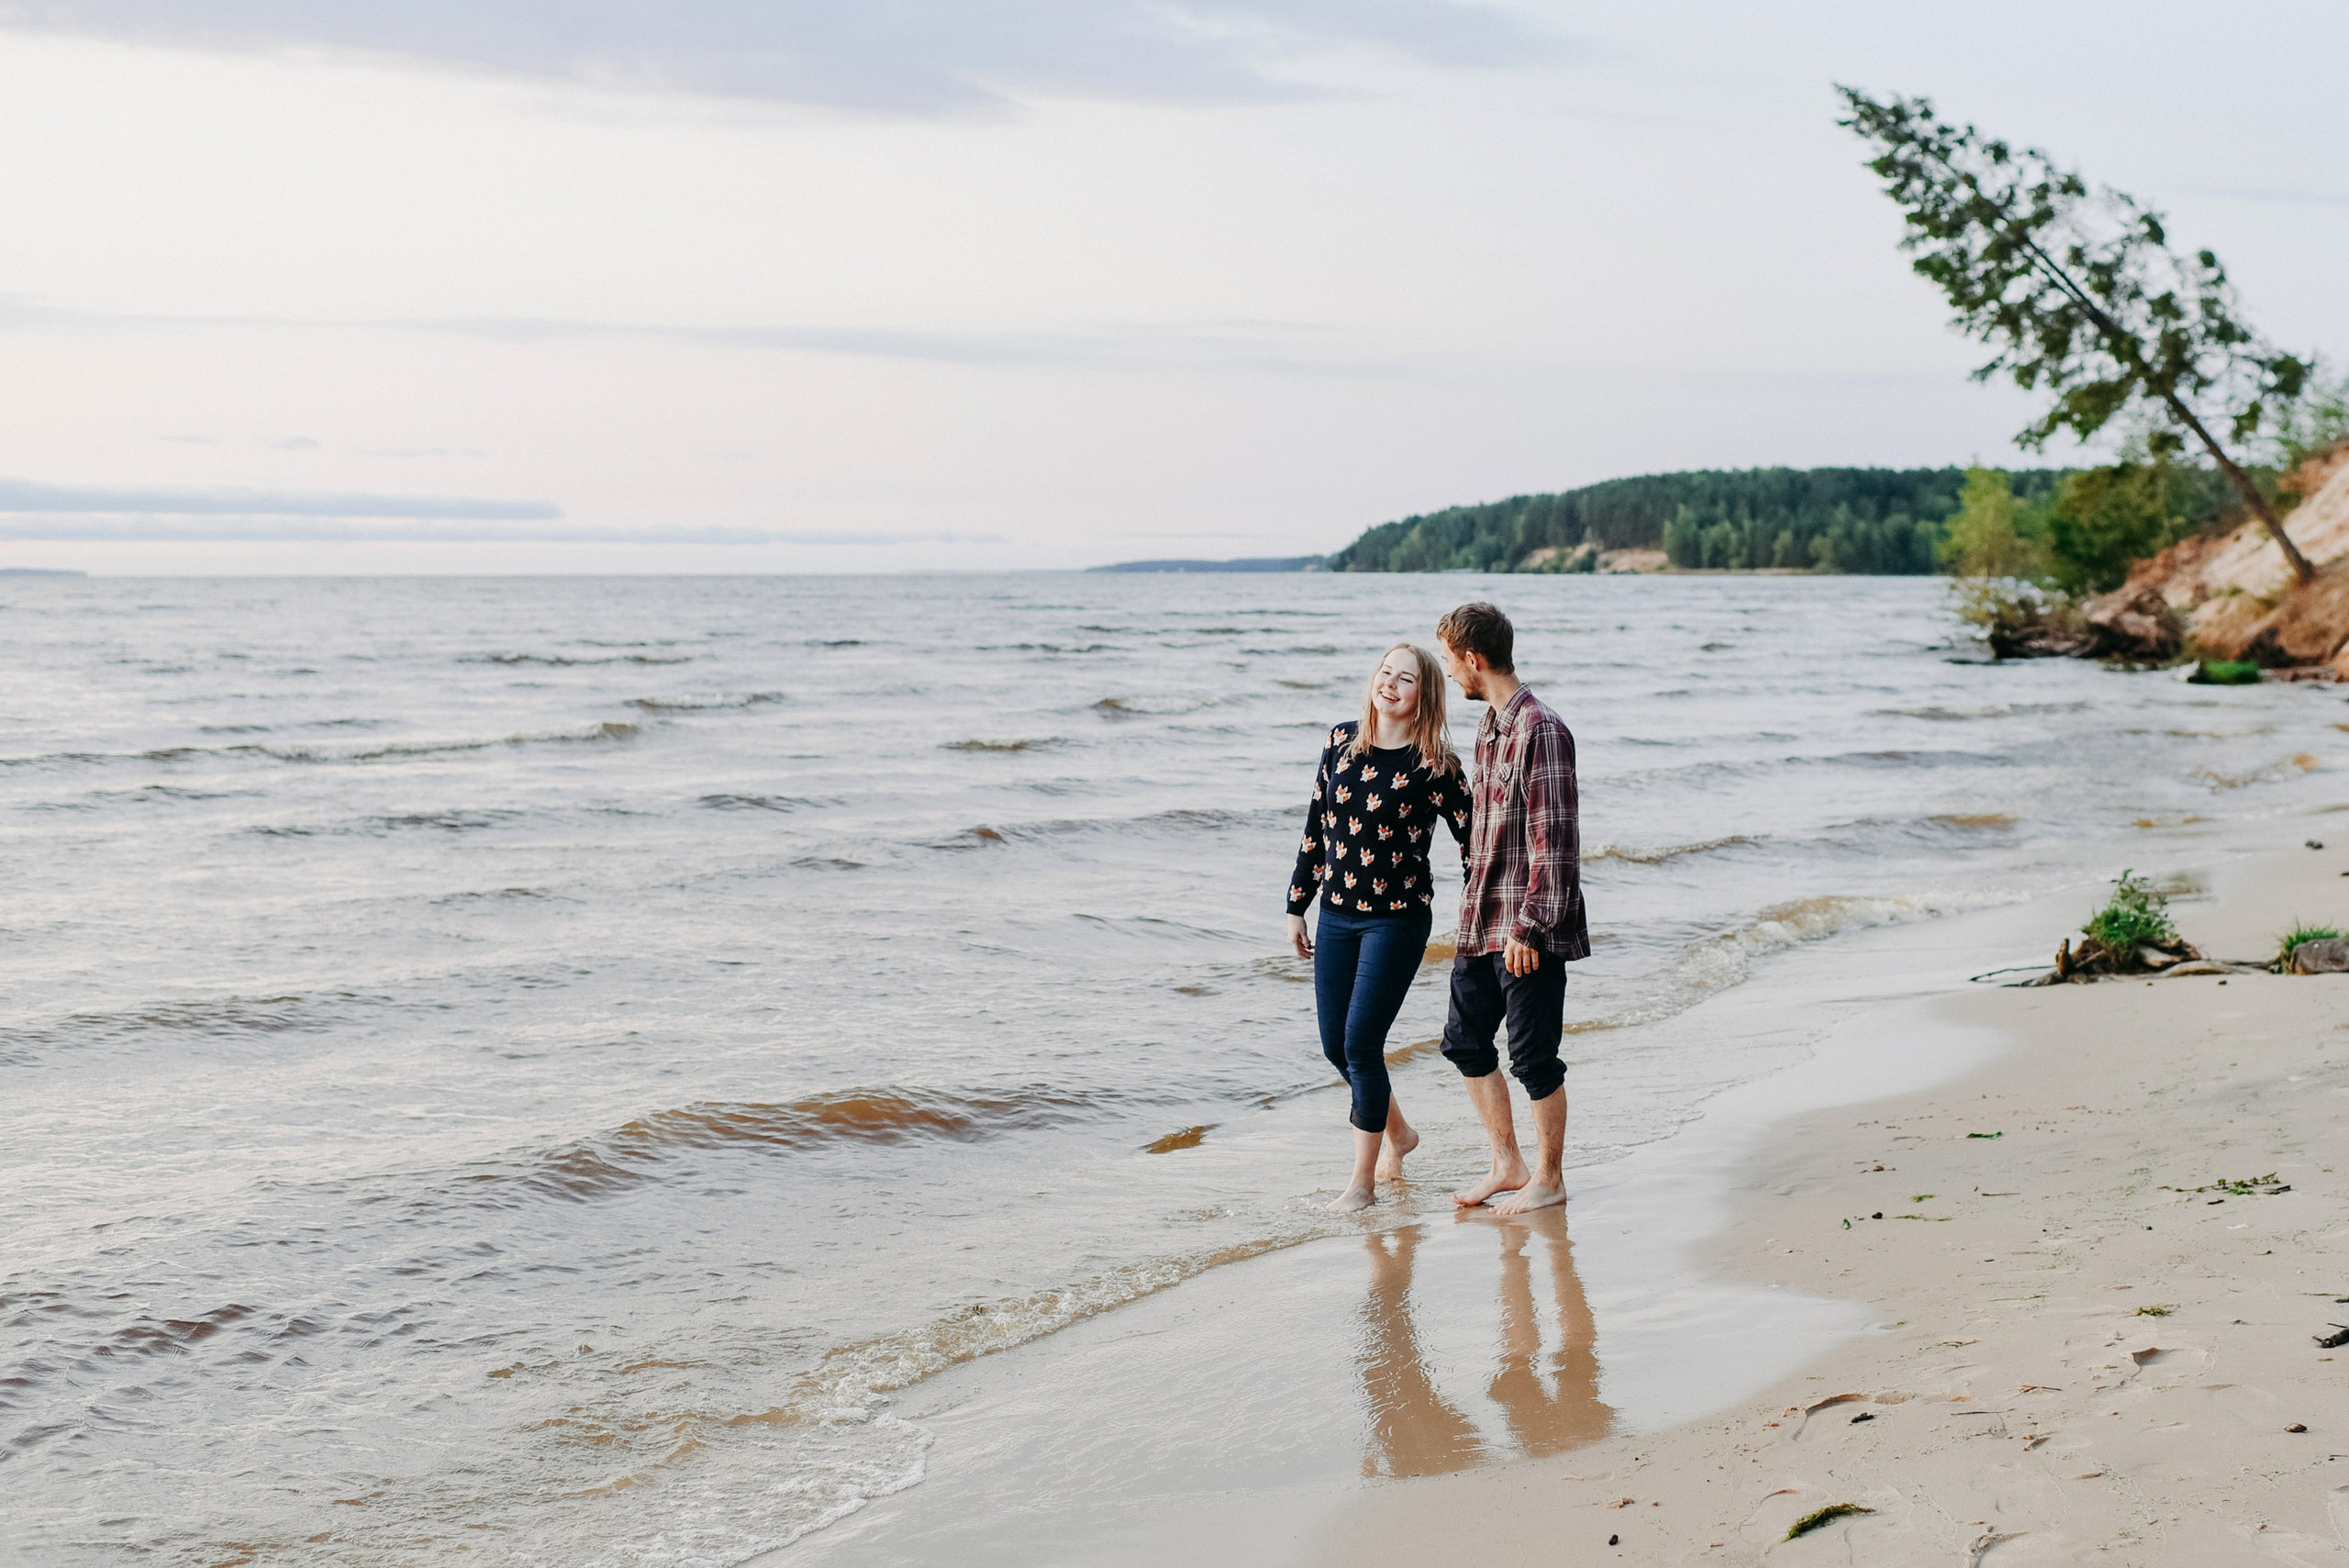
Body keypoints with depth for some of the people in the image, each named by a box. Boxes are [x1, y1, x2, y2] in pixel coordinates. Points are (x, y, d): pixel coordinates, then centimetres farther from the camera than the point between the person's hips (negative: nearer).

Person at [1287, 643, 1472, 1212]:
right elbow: (1316, 828, 10)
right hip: (1337, 914, 5)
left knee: (1361, 1043, -8)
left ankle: (1364, 1180, 7)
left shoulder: (1434, 764, -10)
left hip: (1398, 919, -5)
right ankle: (1398, 1132, 36)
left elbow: (1472, 842, -7)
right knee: (1335, 1045, 10)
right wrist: (1296, 907, 11)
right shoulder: (1342, 740, 3)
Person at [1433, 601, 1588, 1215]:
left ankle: (1548, 1179, 16)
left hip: (1527, 930, -10)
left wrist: (1529, 925, -21)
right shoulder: (1490, 725, 13)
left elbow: (1552, 837, -20)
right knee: (1465, 1042, 14)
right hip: (1482, 922, 10)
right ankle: (1508, 1167, 26)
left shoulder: (1540, 730, -17)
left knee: (1533, 1056, 1)